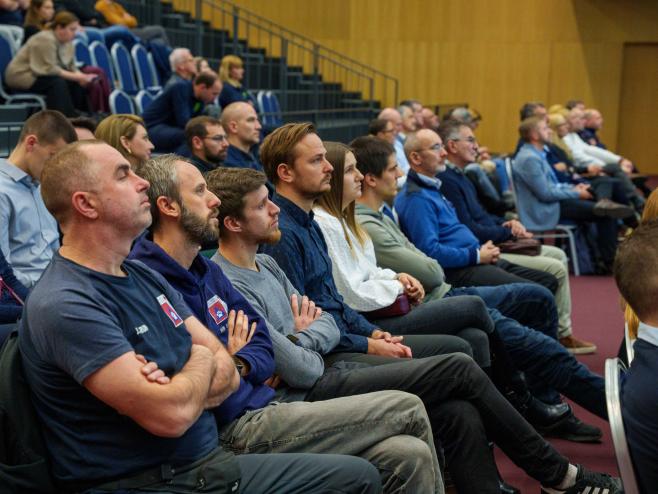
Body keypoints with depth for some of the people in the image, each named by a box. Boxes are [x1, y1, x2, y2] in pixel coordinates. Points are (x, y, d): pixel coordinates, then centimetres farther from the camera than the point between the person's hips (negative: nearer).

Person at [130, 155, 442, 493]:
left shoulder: (205, 270, 15)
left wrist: (241, 364, -4)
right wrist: (228, 369, -14)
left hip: (267, 405, 9)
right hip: (236, 428, -9)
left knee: (411, 456, -7)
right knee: (408, 410, -6)